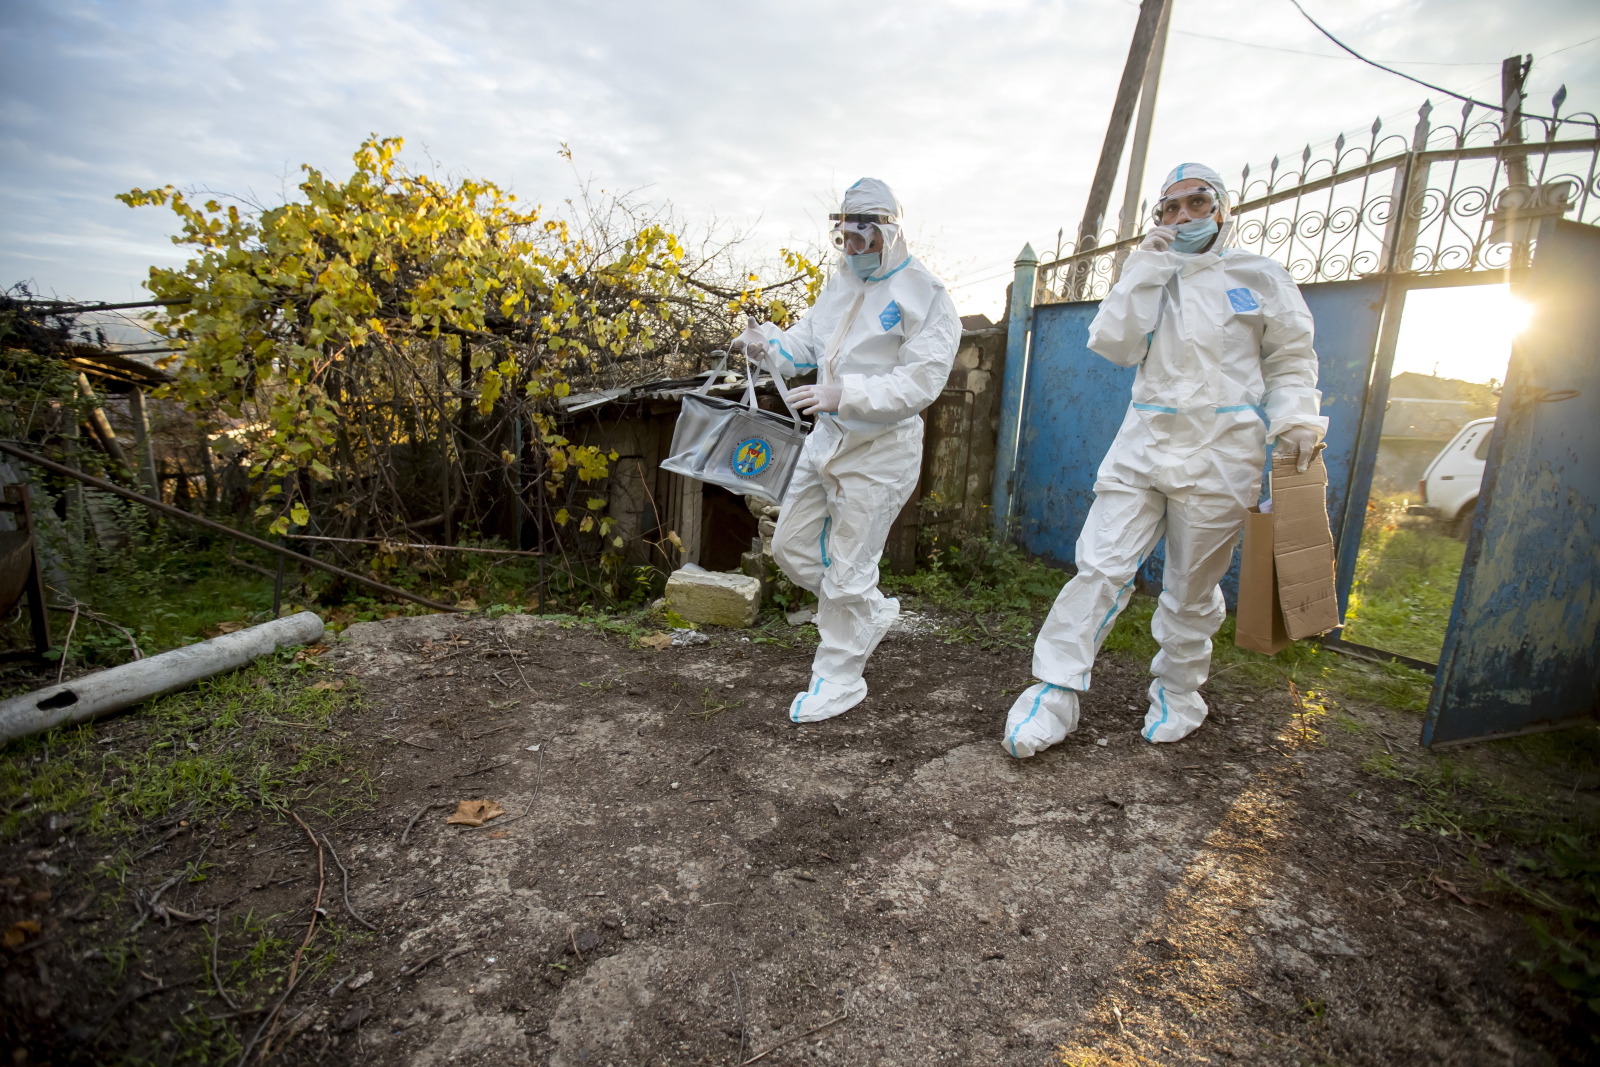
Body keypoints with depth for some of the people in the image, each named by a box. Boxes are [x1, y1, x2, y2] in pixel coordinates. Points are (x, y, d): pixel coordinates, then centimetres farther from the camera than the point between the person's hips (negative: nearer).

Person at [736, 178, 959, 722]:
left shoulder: (923, 294, -12)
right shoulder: (841, 281, 11)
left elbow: (920, 380, -20)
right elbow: (809, 339, 16)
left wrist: (847, 394, -31)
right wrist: (772, 342, -7)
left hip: (880, 451, -8)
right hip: (827, 438, 8)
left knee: (847, 570, 0)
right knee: (791, 546, 14)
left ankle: (839, 679, 21)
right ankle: (871, 611, 36)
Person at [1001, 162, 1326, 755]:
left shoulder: (1260, 278, 8)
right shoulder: (1148, 278, 13)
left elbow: (1290, 361, 10)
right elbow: (1114, 345, -3)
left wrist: (1295, 422, -6)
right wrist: (1146, 270, -5)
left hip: (1219, 455, -1)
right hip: (1143, 445, 1)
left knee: (1193, 587, 7)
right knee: (1101, 566, -9)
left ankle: (1178, 694, 26)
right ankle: (1055, 692, -4)